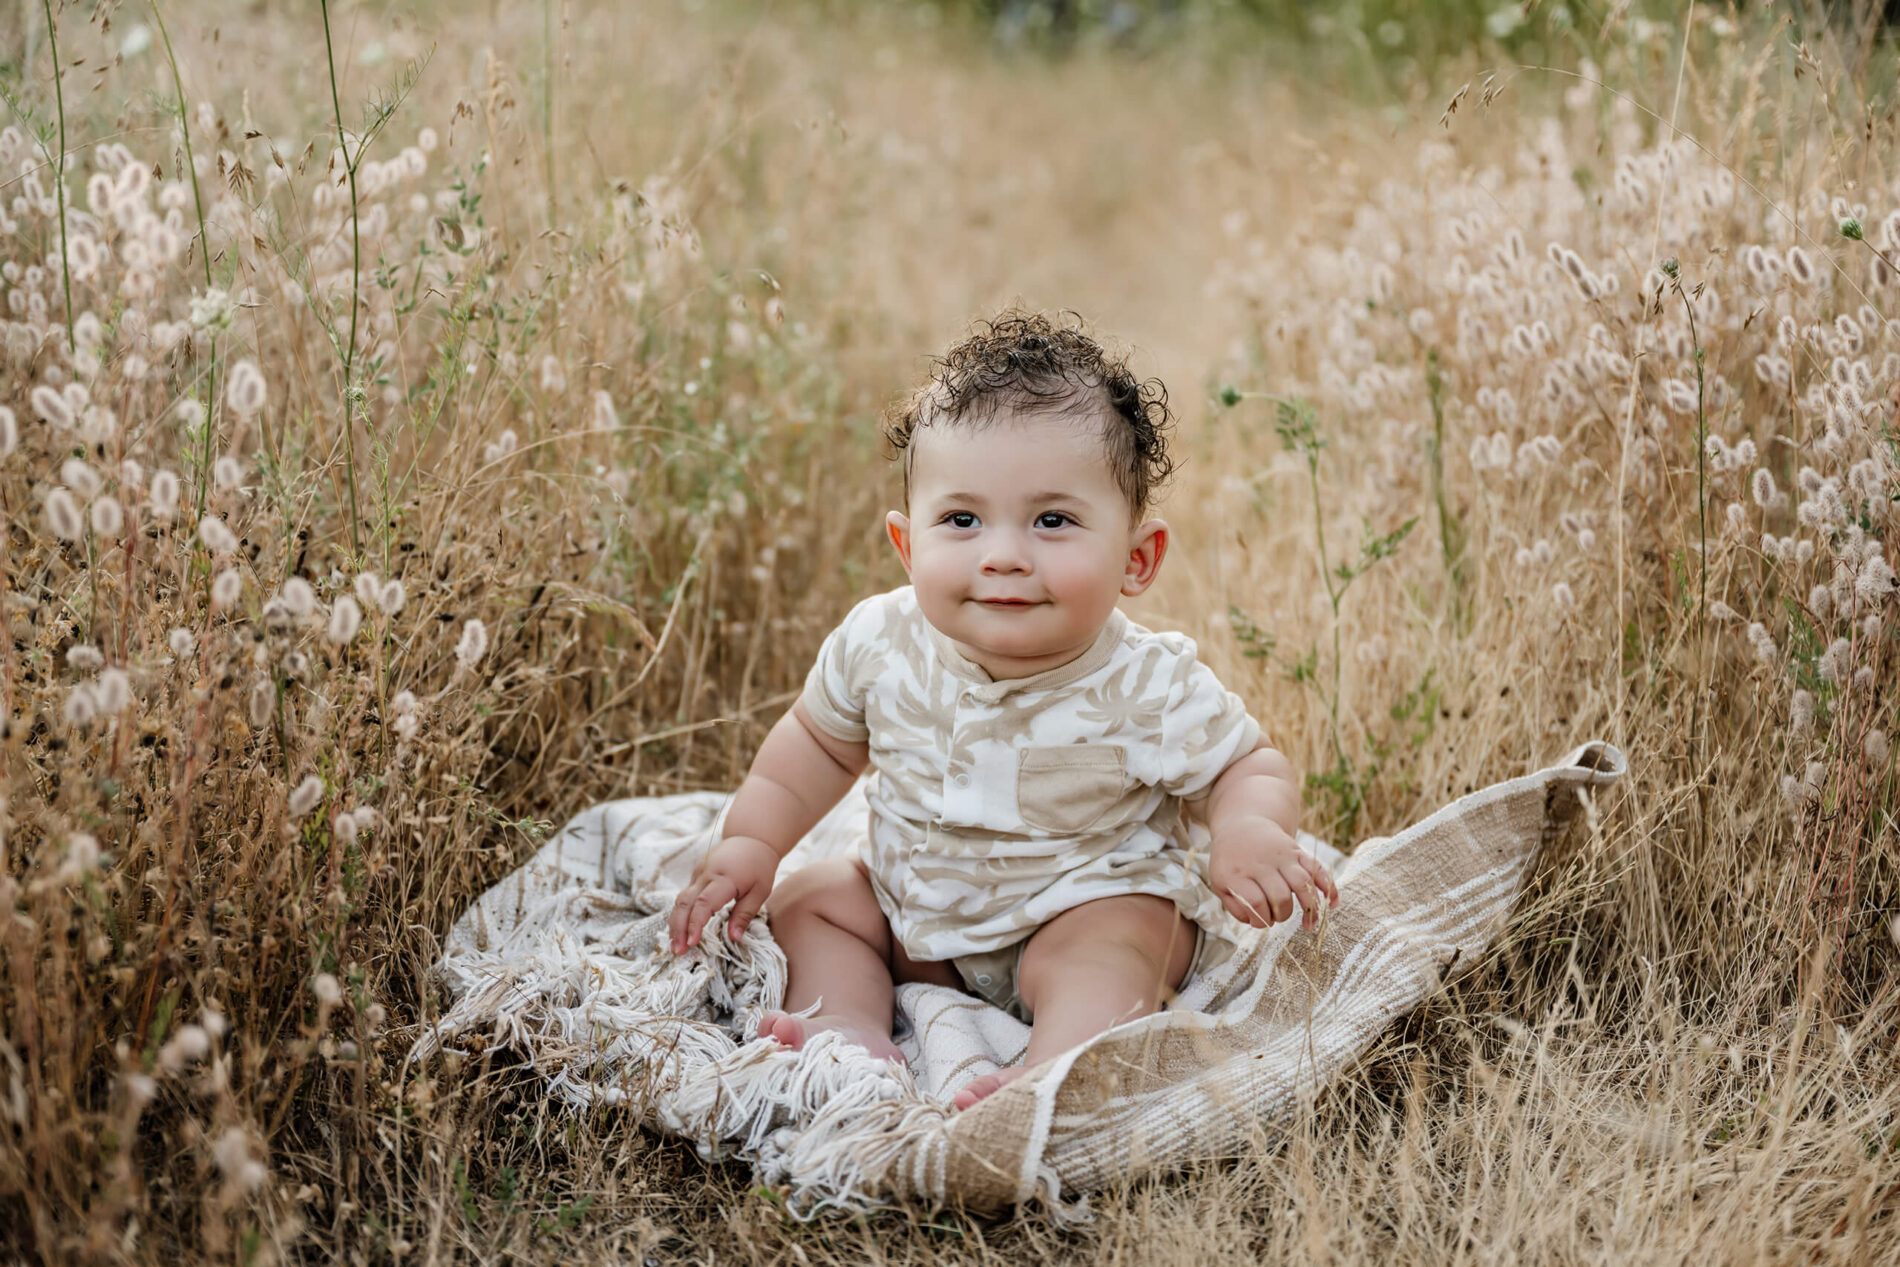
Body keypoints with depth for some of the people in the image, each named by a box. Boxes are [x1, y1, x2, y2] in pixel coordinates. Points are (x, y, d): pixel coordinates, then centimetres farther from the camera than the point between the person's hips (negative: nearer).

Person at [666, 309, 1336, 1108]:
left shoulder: (1148, 690, -26)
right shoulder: (880, 643, -15)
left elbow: (1251, 768, -14)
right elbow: (819, 742, 5)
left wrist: (1249, 831, -38)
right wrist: (749, 842, -5)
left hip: (1090, 906, -5)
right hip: (918, 906, 6)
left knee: (1103, 955, -33)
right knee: (805, 899, 1)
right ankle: (853, 1026, -14)